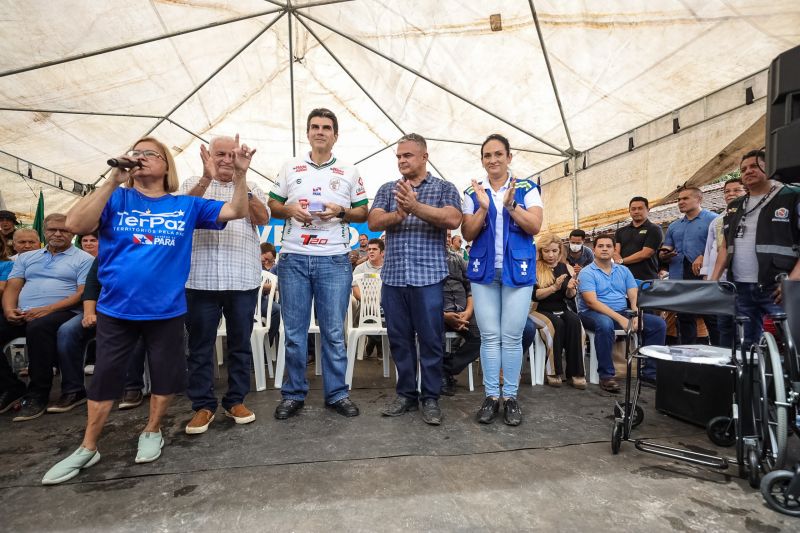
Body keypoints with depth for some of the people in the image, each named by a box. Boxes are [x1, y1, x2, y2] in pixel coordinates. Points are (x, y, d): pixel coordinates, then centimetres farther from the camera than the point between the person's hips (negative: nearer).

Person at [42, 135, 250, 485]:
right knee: (105, 377, 12)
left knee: (165, 376, 11)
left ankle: (152, 432, 34)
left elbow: (236, 211, -3)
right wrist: (114, 181, -19)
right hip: (115, 308, 0)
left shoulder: (186, 205, 1)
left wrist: (240, 173, -16)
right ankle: (87, 448, 30)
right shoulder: (117, 199, 1)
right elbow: (74, 225, -14)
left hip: (166, 309, 0)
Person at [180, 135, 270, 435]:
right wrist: (207, 178, -20)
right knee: (200, 345, 5)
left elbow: (263, 219, -4)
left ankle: (236, 400, 20)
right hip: (201, 278, 0)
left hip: (243, 279, 1)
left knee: (240, 343, 7)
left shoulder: (251, 189, 14)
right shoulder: (192, 185, 13)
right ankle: (203, 405, 17)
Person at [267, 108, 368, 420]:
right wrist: (290, 210, -7)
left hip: (334, 260, -1)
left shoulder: (349, 172, 10)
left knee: (333, 332, 4)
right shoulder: (290, 168, 12)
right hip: (294, 259, 1)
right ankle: (293, 394, 21)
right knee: (294, 332, 6)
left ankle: (337, 393, 18)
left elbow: (363, 213, 10)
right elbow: (272, 206, 14)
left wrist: (340, 211, -9)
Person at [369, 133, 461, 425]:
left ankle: (430, 398, 16)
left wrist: (415, 207, -23)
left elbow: (453, 219, -12)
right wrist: (398, 214, -19)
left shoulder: (444, 187, 6)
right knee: (399, 338, 9)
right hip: (393, 276, 4)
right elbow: (373, 222, 1)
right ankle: (405, 394, 24)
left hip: (428, 275, -3)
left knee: (430, 338, 2)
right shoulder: (388, 189, 15)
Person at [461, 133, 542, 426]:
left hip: (517, 269, -1)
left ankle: (510, 396, 15)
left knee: (512, 336, 1)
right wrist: (483, 207, -15)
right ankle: (491, 396, 14)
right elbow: (468, 234, 0)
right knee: (489, 336, 4)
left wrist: (511, 205, -18)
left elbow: (535, 227, -5)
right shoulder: (472, 193, 7)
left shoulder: (527, 188, 4)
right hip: (484, 270, 1)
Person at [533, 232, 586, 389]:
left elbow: (570, 297, 8)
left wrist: (571, 289, -15)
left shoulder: (566, 267, 9)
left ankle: (575, 372, -23)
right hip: (541, 310, -3)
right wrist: (554, 287, -24)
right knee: (558, 324, -33)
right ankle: (553, 371, -21)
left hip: (561, 309, 4)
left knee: (574, 321, -28)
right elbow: (534, 295, -11)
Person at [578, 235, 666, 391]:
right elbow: (592, 302, -17)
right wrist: (620, 318, -24)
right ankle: (606, 375, -25)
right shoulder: (587, 272, -6)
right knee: (605, 323, -39)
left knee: (658, 323, -8)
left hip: (623, 312, 6)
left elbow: (634, 296, 5)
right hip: (593, 314, -6)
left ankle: (649, 371, 2)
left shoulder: (623, 270, 13)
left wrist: (637, 316, -16)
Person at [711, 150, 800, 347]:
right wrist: (713, 281, 7)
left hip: (777, 288, -5)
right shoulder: (735, 207, 17)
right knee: (744, 345, 11)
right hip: (740, 289, 5)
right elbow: (725, 247, 18)